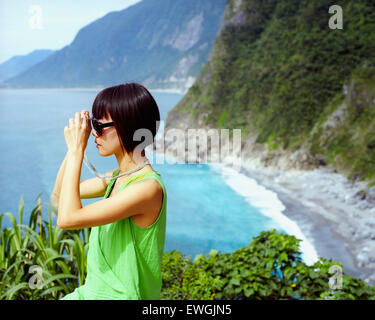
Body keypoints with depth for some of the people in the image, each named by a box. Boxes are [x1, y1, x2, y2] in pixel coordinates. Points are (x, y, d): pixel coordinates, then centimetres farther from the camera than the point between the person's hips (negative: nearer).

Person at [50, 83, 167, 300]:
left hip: (120, 295, -7)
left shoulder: (148, 187, -24)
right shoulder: (119, 176, 2)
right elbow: (59, 196, 13)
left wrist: (77, 150, -20)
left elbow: (68, 218, -27)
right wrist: (74, 147, 2)